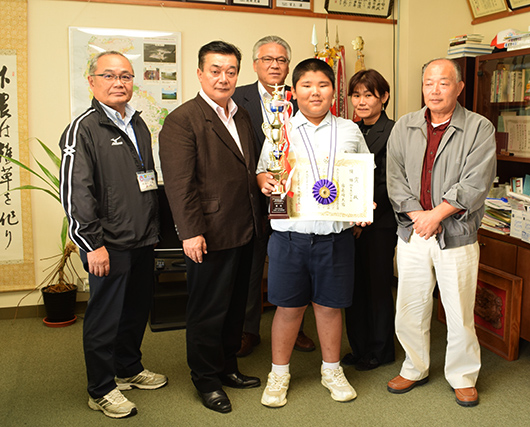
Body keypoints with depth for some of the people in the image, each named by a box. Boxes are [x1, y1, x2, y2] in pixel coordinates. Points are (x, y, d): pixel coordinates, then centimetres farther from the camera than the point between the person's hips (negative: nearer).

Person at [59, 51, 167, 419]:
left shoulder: (139, 125, 13)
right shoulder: (83, 128, -9)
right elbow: (75, 193, -15)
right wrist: (93, 244, -17)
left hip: (142, 241, 7)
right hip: (109, 245, -7)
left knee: (137, 308, 18)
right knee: (104, 316, 4)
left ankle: (129, 368, 38)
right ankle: (101, 390, 20)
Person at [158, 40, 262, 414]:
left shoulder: (242, 116, 13)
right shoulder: (182, 120, -12)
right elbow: (179, 183, -17)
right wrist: (191, 232, -21)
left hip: (245, 232, 8)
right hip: (210, 236, -8)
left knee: (236, 305, 18)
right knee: (208, 310, 6)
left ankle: (227, 367, 36)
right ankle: (206, 379, 24)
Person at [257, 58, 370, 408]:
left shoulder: (350, 131, 9)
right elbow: (263, 172, 8)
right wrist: (266, 182, -15)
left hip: (336, 234, 1)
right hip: (290, 232, -1)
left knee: (329, 304, 12)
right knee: (289, 305, 8)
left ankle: (332, 370, 31)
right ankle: (279, 373, 26)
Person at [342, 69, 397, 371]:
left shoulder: (393, 133, -9)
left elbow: (387, 184, -14)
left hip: (381, 222, -6)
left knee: (378, 284, 5)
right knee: (356, 284, 12)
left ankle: (380, 351, 23)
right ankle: (359, 347, 28)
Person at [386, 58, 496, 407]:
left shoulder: (480, 129, -2)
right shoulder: (404, 128, 7)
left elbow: (475, 184, -11)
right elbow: (395, 178, 1)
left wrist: (435, 215, -15)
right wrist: (417, 215, -11)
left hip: (457, 236, -3)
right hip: (412, 234, 3)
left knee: (460, 312, 6)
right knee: (410, 309, 11)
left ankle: (463, 377, 28)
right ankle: (415, 369, 31)